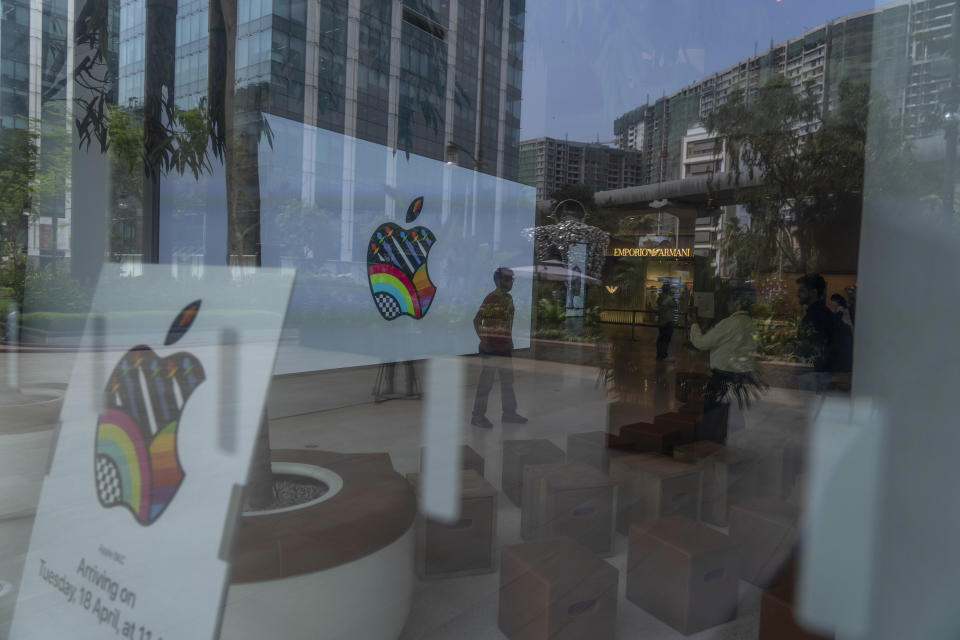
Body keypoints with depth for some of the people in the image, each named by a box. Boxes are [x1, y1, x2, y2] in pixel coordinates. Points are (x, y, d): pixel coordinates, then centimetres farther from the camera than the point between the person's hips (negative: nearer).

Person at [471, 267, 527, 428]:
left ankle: (509, 413, 26)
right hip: (491, 347, -9)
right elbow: (477, 320, -15)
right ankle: (478, 416, 5)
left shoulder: (509, 298, 13)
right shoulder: (492, 298, -13)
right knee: (486, 381, -3)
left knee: (508, 380, 15)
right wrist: (483, 340, -20)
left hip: (505, 347, 9)